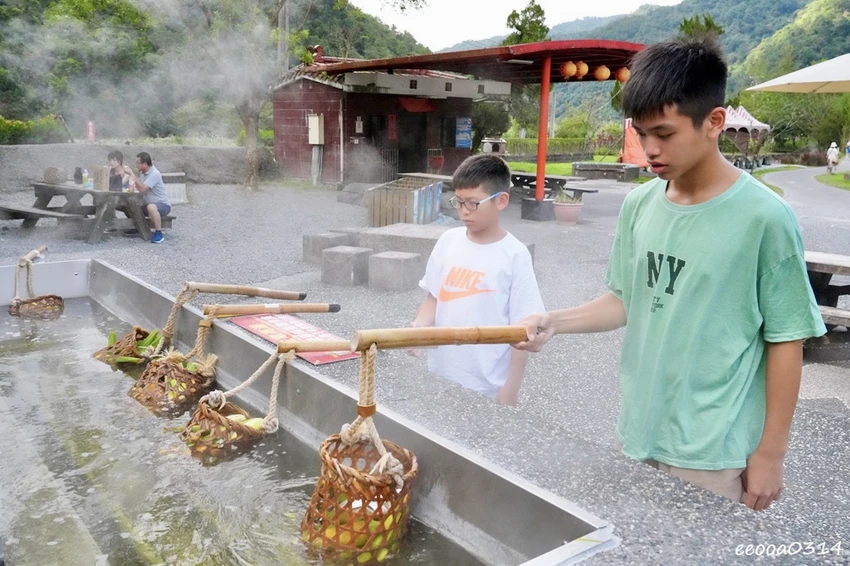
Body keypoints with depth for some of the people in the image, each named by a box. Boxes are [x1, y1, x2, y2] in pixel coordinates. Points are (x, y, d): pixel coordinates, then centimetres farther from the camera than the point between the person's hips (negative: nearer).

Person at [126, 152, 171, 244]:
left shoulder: (154, 174, -21)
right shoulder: (144, 173, 8)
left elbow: (142, 189, -28)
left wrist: (133, 175, -22)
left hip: (163, 205, -10)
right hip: (150, 204, 10)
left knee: (151, 207, -39)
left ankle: (158, 234, -31)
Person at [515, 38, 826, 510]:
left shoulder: (764, 217, -15)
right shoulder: (638, 205, -1)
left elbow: (786, 340, -9)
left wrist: (770, 452, -7)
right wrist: (554, 322, -8)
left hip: (712, 454, -5)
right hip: (637, 434, 5)